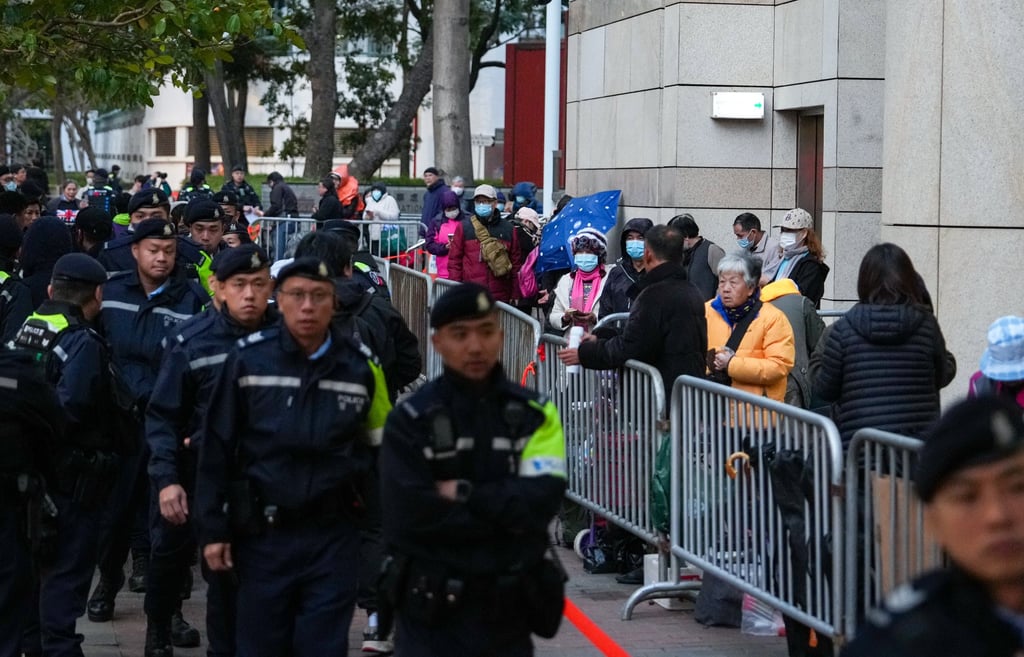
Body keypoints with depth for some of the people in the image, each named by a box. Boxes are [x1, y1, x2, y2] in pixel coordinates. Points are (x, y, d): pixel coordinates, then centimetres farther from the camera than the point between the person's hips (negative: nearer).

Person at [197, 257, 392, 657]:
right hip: (262, 534, 0)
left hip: (333, 537, 1)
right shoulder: (247, 360, -5)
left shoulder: (361, 365, -1)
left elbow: (381, 449, 7)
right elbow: (217, 449, -1)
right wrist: (212, 530, -3)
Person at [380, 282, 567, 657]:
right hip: (431, 611, -3)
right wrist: (505, 514, -12)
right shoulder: (410, 421, -6)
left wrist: (464, 495, -14)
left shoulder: (535, 414, 3)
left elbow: (542, 499, -10)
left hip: (508, 610, 3)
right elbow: (410, 513, -17)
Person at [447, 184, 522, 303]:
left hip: (500, 297, 2)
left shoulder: (508, 229, 9)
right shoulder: (463, 227, 5)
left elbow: (516, 261, 11)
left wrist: (515, 295, 7)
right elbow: (454, 260, 5)